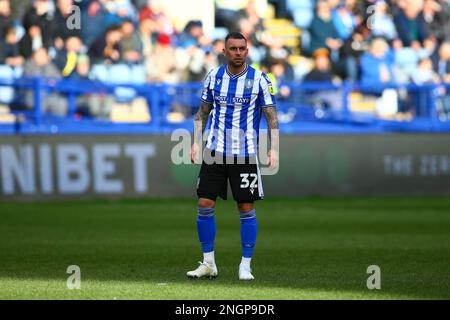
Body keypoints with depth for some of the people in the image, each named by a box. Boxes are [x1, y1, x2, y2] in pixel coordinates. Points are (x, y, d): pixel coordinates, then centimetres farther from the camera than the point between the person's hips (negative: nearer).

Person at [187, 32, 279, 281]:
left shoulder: (259, 79, -4)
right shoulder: (214, 76, 5)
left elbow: (271, 117, -1)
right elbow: (203, 112, 14)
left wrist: (273, 149, -11)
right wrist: (196, 142, 5)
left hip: (245, 154, -3)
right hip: (215, 151, 3)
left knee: (246, 208, -2)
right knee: (204, 204, -1)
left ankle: (245, 266, 7)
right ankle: (208, 263, 10)